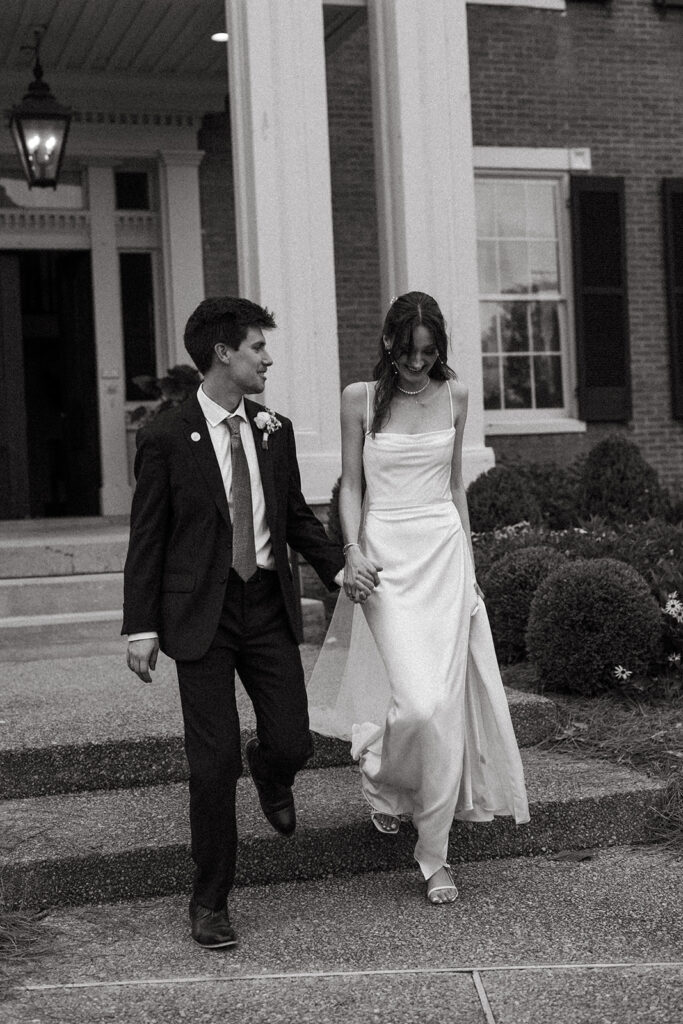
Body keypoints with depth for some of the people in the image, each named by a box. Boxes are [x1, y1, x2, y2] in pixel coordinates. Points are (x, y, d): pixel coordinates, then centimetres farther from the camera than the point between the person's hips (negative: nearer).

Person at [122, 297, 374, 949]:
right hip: (202, 613, -4)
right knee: (214, 761, -2)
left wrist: (337, 567, 5)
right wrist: (141, 627, -8)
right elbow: (146, 539, -4)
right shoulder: (166, 439, -6)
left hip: (269, 607, 4)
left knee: (292, 744, 0)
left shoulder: (274, 431, 8)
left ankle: (269, 772, 41)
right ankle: (210, 901, 15)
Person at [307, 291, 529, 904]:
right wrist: (353, 551, -11)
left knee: (446, 704, -3)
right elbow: (351, 485, 3)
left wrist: (469, 558, 13)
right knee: (417, 702, -13)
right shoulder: (361, 398, 0)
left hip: (444, 554, 3)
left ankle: (435, 854, 8)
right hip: (386, 554, -2)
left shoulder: (454, 397, 7)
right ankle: (383, 781, 22)